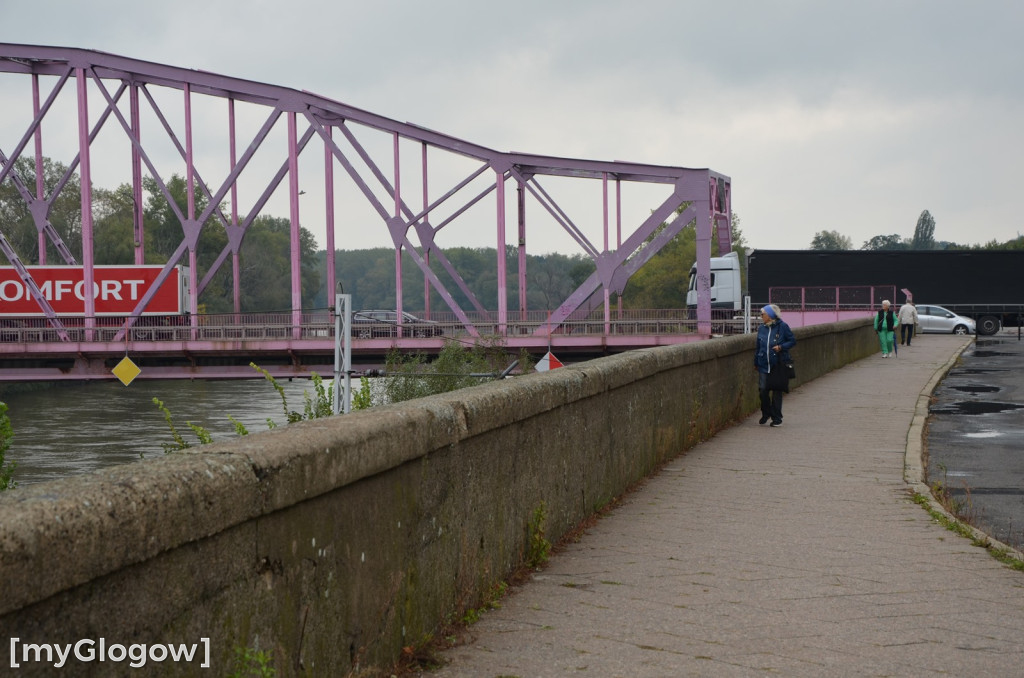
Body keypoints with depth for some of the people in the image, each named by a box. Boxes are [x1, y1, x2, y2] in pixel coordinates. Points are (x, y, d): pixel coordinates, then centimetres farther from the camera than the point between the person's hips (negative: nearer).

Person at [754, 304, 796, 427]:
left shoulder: (782, 327, -5)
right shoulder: (761, 329, 8)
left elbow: (793, 341, 0)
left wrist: (781, 347, -16)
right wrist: (756, 362, 19)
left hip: (778, 365, -4)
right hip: (764, 365, 4)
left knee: (776, 391, 2)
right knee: (763, 390, -4)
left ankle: (777, 418, 11)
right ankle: (766, 413, 19)